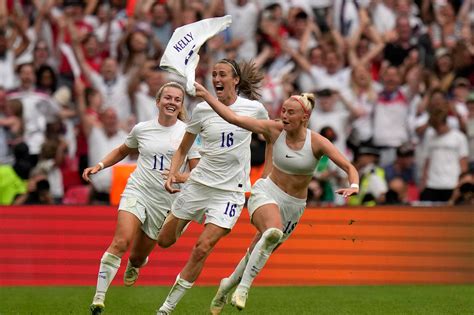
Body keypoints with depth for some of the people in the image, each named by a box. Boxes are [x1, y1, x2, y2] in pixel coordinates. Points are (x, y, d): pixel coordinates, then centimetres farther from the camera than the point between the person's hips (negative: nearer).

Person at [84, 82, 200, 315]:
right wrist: (99, 166, 10)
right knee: (120, 243, -23)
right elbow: (122, 151, 24)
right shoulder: (141, 129, 4)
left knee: (138, 256, 7)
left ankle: (134, 266, 49)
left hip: (165, 202, 0)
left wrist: (181, 178, -21)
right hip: (136, 191, 0)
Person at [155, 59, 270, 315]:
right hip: (199, 183, 2)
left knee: (203, 248, -15)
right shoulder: (202, 110, -2)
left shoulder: (254, 109, -5)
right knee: (165, 241, 7)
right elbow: (183, 149, 8)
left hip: (231, 190, -2)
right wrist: (172, 174, -8)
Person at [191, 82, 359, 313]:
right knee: (273, 231, -35)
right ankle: (243, 286, -27)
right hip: (266, 192, -2)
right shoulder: (275, 130, -10)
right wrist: (205, 95, -16)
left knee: (258, 253, 9)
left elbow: (349, 167, -17)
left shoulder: (317, 142, -14)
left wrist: (353, 186, -38)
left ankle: (229, 284, 39)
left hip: (293, 206, 2)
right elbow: (233, 118, -10)